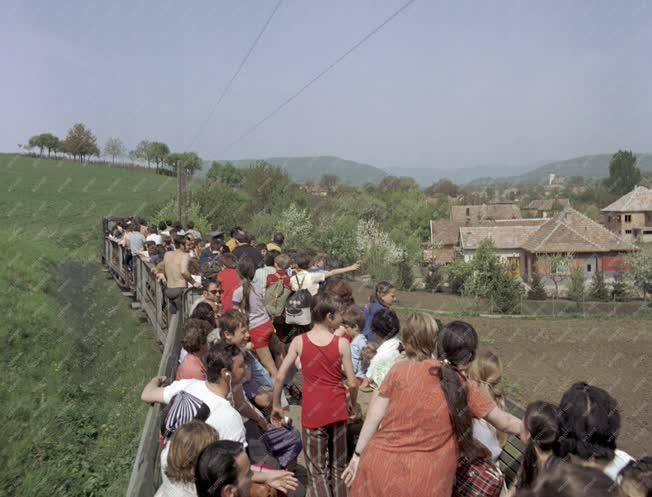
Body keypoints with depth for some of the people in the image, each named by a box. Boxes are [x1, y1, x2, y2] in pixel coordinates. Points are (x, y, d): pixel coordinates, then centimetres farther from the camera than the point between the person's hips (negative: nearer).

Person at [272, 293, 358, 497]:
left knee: (316, 468, 10)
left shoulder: (299, 341, -6)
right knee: (337, 464, 20)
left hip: (313, 410, -1)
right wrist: (352, 403, 13)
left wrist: (276, 406, 8)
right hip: (337, 408, 1)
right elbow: (352, 383, -7)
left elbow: (280, 377, -6)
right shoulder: (342, 343, -9)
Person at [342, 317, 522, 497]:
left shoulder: (402, 368, -4)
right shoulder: (466, 391, -3)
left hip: (378, 468, 1)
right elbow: (505, 423, 10)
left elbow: (375, 415, -2)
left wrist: (358, 454, 8)